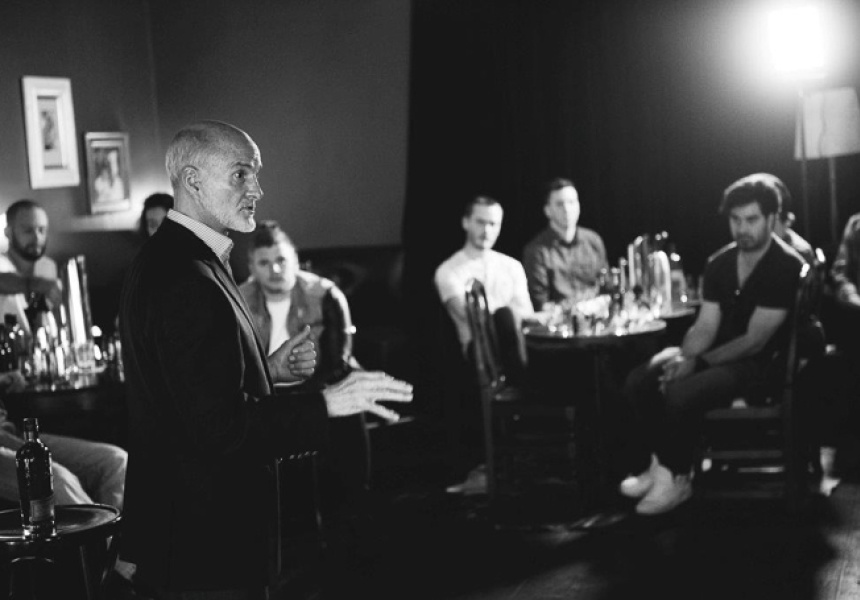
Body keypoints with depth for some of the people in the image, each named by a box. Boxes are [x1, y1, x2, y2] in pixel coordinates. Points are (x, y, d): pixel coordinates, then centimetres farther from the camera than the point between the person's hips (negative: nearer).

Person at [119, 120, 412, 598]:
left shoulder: (164, 260, 11)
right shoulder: (186, 282, -24)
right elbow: (220, 428, -27)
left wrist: (269, 370, 6)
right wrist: (328, 403, -24)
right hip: (206, 536, -11)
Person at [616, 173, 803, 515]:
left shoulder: (786, 266, -16)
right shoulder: (720, 263, 5)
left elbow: (755, 340, -18)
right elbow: (705, 327, 4)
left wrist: (696, 362, -18)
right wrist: (682, 355, -17)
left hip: (763, 363, -8)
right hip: (719, 356, 8)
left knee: (680, 394, -29)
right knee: (637, 382, -8)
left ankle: (677, 479, -10)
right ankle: (654, 465, 0)